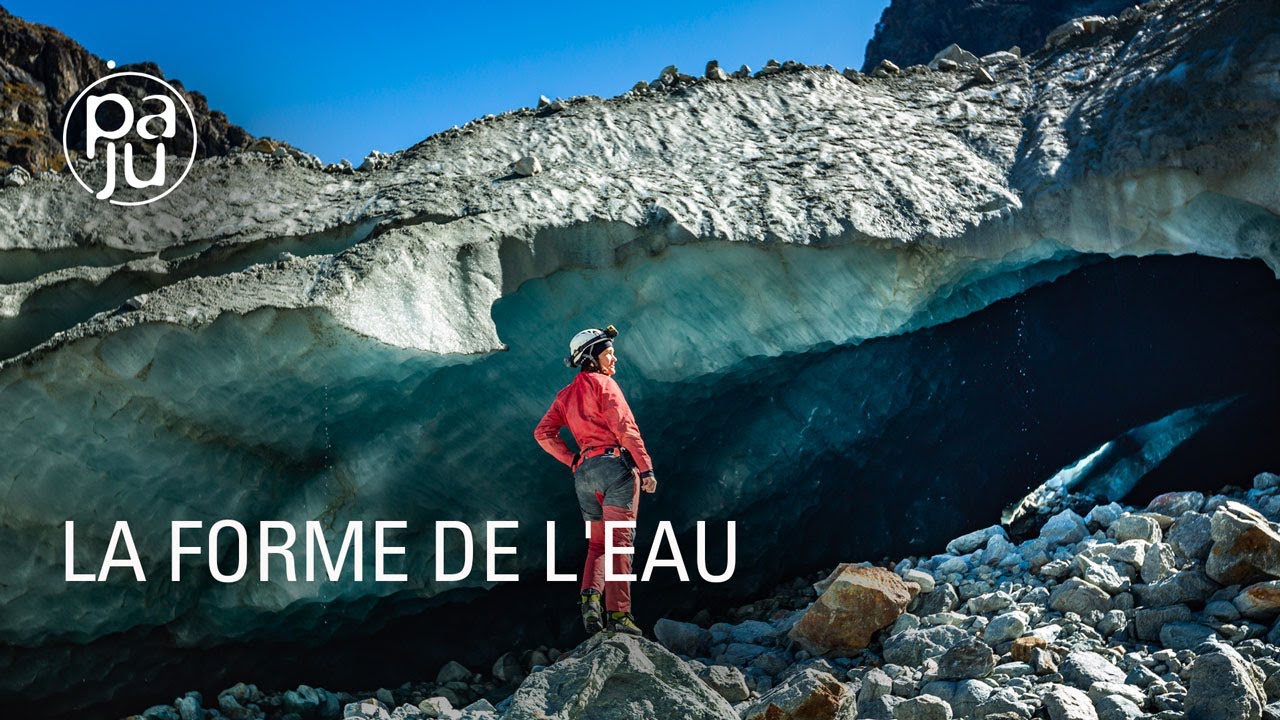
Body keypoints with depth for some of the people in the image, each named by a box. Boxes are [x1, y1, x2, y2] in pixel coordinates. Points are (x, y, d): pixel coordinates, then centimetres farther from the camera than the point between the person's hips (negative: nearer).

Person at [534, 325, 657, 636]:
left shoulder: (565, 395, 21)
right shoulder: (603, 383, 1)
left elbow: (544, 433, 10)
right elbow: (624, 426, -11)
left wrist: (573, 461, 11)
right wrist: (646, 468, -15)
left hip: (585, 473, 6)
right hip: (616, 463, -6)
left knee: (597, 542, 15)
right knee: (619, 541, -9)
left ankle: (590, 598, -6)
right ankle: (618, 614, -13)